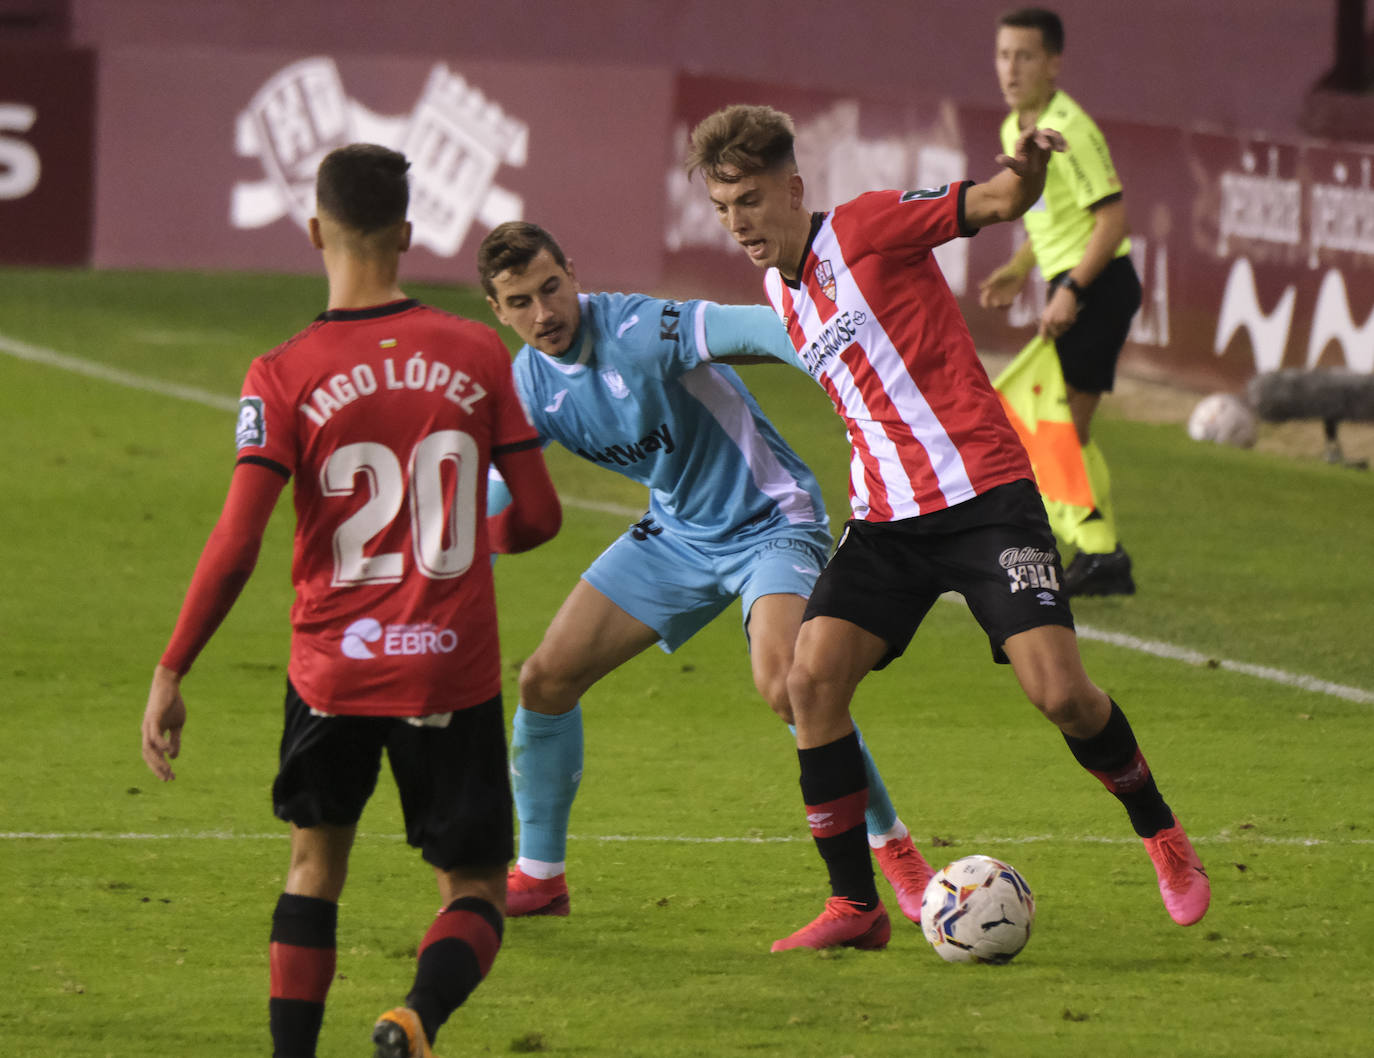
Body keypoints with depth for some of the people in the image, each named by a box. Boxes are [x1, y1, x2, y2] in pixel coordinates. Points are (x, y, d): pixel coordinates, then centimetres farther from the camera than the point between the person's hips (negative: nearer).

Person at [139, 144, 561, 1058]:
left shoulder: (284, 376, -7)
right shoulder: (478, 355, -2)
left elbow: (235, 548, -13)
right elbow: (538, 516, 1)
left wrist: (170, 675, -5)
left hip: (332, 671, 0)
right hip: (455, 671, 0)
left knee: (316, 863, 22)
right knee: (475, 894, 8)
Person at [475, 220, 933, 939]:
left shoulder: (636, 332, -26)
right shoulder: (529, 386, -3)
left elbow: (756, 331, -39)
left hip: (769, 521, -7)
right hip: (677, 533, 7)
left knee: (782, 681, -30)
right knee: (545, 678, 1)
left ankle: (895, 853, -11)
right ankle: (539, 876, 19)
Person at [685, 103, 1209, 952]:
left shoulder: (864, 228, -7)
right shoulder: (780, 289, 14)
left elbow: (995, 203, -16)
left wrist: (1025, 170, -37)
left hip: (983, 494, -7)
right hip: (886, 521, 7)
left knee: (1060, 693, -14)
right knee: (813, 677, -11)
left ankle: (1163, 835, 13)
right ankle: (855, 904, -3)